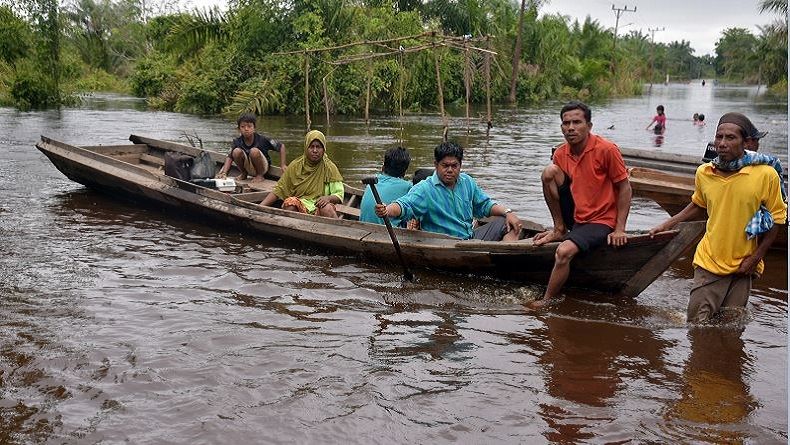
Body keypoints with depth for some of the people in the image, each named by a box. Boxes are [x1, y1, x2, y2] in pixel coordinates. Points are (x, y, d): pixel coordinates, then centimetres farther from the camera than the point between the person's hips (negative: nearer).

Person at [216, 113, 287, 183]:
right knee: (237, 151, -24)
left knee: (254, 151, -32)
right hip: (249, 169, 3)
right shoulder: (237, 142, -13)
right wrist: (224, 173, -39)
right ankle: (244, 174, 4)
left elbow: (281, 146, -12)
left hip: (263, 167, -3)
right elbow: (229, 157, -22)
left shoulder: (262, 139, -19)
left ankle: (260, 175, -8)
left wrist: (283, 165, -16)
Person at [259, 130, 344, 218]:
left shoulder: (330, 168, 3)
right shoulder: (295, 166, 5)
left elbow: (339, 195, 3)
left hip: (320, 207, -1)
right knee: (290, 202, -32)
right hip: (299, 205, 1)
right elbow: (278, 190, 4)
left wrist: (328, 198, -20)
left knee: (327, 209, -34)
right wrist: (260, 207, -8)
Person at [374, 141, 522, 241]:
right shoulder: (424, 189, -10)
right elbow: (405, 205, -25)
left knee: (510, 224, 2)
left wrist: (508, 212, 4)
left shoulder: (467, 182, 11)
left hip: (471, 237, 8)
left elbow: (485, 205, 20)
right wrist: (387, 210, -47)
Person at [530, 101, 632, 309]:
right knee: (549, 171, -12)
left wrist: (619, 229, -15)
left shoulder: (606, 150, -16)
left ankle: (546, 301, -9)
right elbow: (553, 184, 12)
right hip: (574, 216, 6)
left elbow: (625, 188, -11)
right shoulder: (560, 154, 1)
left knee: (564, 252, -30)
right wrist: (557, 229, 9)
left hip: (601, 222, -6)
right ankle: (560, 230, -1)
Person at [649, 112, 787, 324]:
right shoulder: (703, 173, -2)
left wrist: (754, 259, -7)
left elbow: (776, 219, -3)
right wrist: (667, 224, 11)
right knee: (696, 322, 0)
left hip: (743, 267, -2)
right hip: (709, 262, 2)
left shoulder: (766, 174, -12)